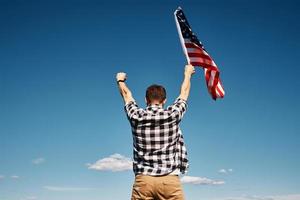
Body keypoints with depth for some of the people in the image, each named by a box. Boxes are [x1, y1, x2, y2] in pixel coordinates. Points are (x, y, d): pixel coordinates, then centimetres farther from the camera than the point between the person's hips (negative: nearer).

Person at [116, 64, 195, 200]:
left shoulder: (136, 117, 2)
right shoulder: (172, 115, 0)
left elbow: (127, 95, 23)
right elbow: (184, 92, 19)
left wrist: (120, 81, 43)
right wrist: (188, 73, 37)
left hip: (143, 180, 1)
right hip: (170, 180, -1)